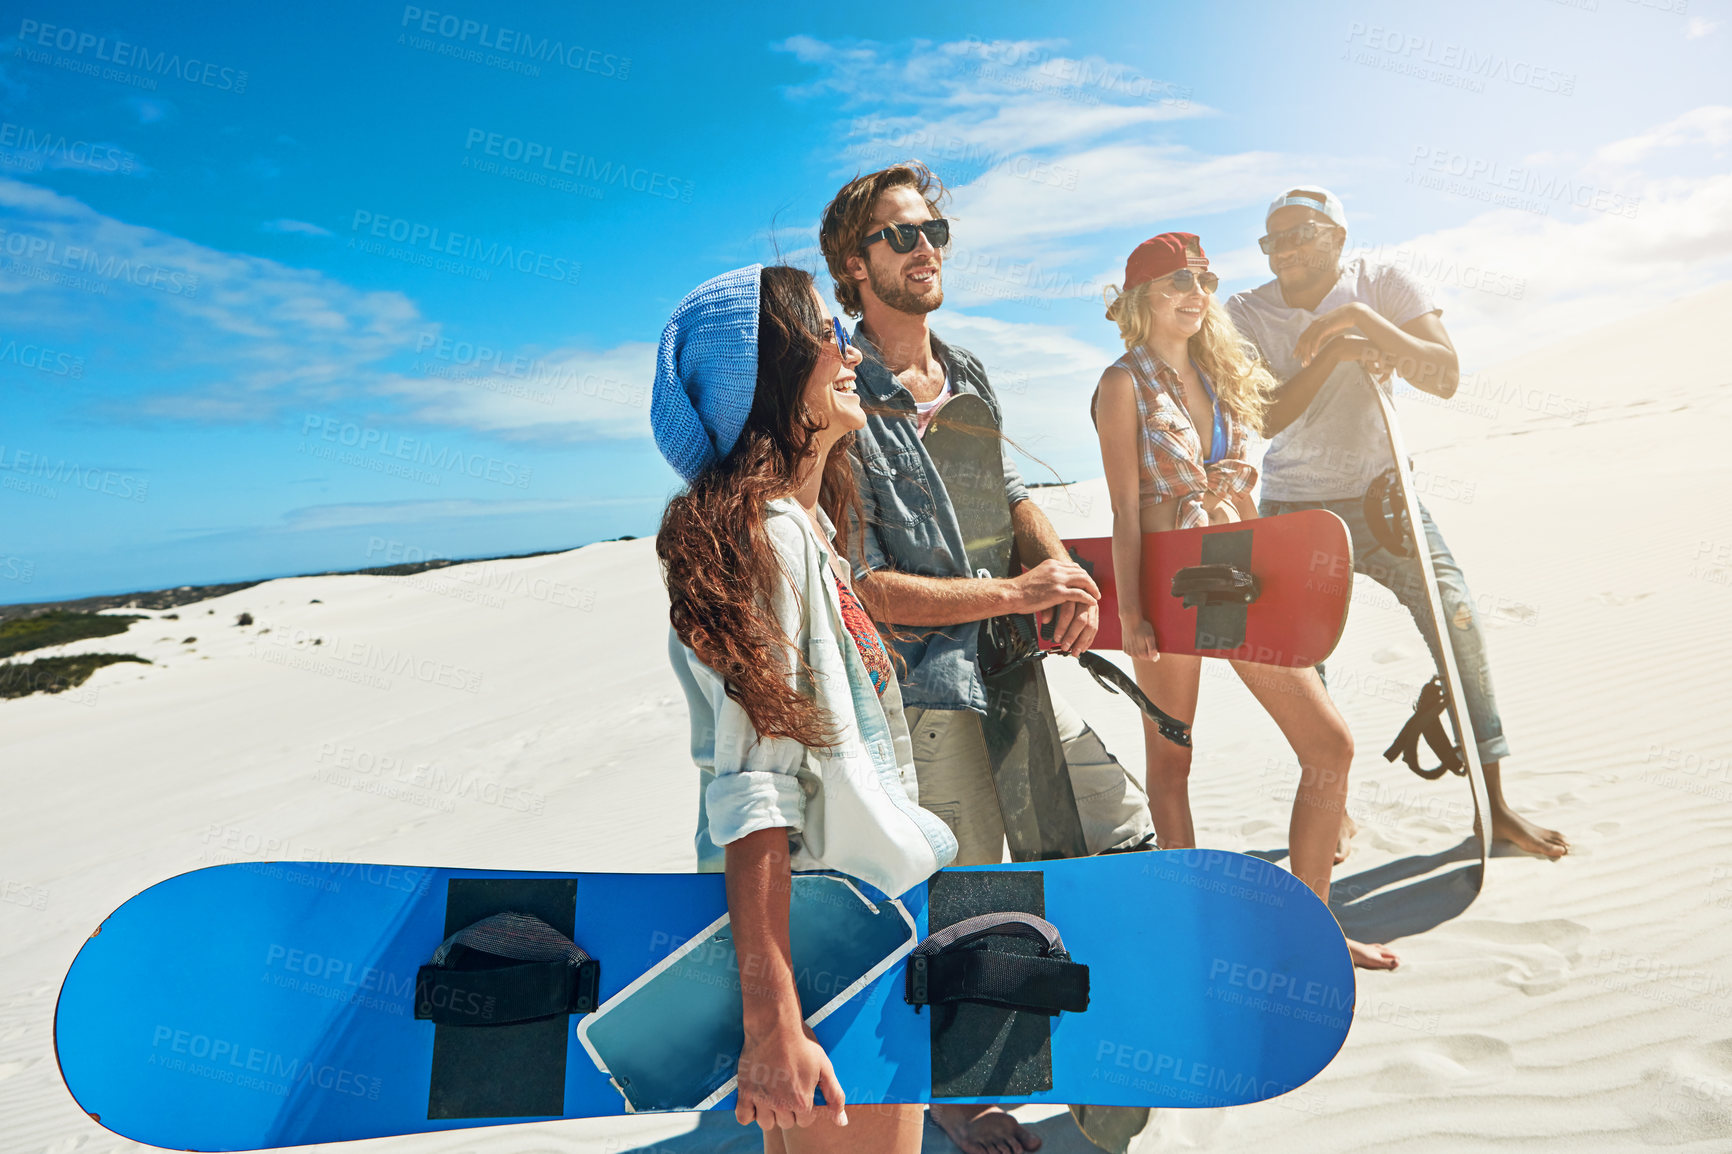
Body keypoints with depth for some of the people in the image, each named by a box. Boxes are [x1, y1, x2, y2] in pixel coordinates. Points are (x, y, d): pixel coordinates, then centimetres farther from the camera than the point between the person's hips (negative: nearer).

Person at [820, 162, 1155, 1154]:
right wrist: (1018, 592, -16)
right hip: (927, 692, -7)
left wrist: (1065, 570, -4)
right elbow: (863, 589, -18)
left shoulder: (968, 377, 9)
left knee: (1126, 827, 15)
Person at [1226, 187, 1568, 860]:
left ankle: (1495, 804, 1)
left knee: (1454, 615, -14)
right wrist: (1335, 352, -24)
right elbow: (1267, 417, -13)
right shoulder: (1246, 314, -5)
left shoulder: (1382, 287, -5)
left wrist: (1361, 318, -25)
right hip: (1294, 507, 0)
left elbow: (1445, 378, -16)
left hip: (1381, 491, 0)